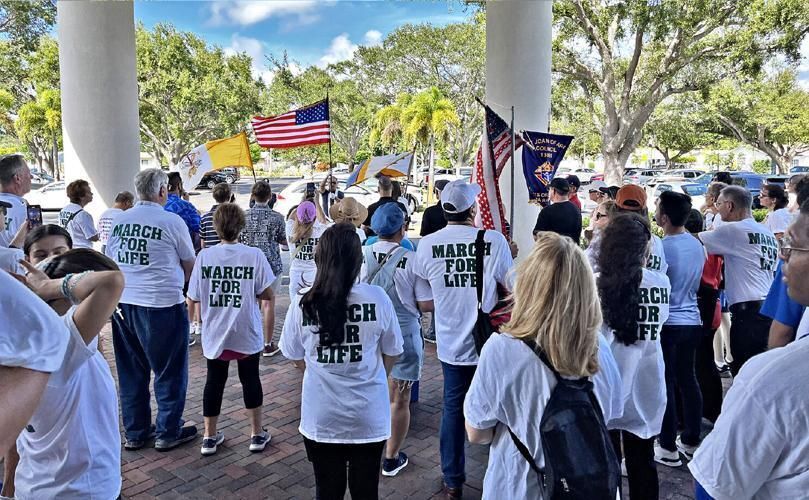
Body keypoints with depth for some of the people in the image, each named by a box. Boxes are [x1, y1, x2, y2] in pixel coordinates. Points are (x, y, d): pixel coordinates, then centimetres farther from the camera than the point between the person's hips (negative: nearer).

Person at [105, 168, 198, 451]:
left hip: (123, 303, 6)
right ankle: (168, 433, 19)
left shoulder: (120, 220, 5)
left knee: (131, 371, 17)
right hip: (161, 305, -6)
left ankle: (135, 433, 28)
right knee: (169, 371, 9)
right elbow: (189, 264, 0)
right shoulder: (172, 221, -10)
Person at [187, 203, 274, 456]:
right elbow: (268, 295, -11)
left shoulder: (204, 256, -9)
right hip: (247, 333, -1)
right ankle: (257, 434, 24)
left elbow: (194, 297, -4)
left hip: (215, 333, 1)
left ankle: (210, 436, 25)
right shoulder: (255, 255, -13)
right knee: (250, 379, 14)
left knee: (214, 381, 15)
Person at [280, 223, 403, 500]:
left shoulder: (302, 302, -13)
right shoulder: (377, 298, -14)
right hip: (369, 415, 0)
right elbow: (392, 353, 0)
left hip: (321, 417, 0)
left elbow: (296, 357, 2)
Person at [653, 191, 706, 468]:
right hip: (692, 321, 7)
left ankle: (669, 448, 8)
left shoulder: (661, 248, -19)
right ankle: (692, 441, 24)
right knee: (688, 380, 15)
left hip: (667, 324, -7)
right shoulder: (697, 244, 3)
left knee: (666, 384, 1)